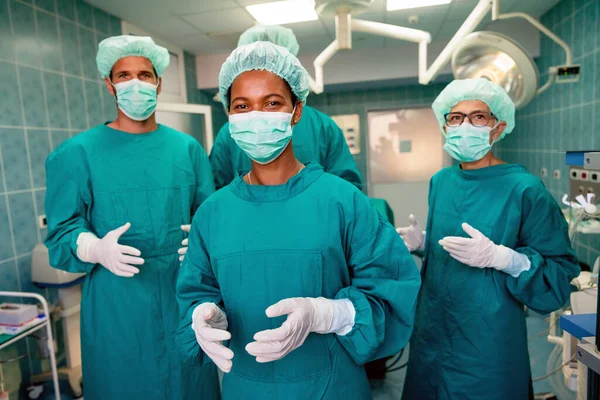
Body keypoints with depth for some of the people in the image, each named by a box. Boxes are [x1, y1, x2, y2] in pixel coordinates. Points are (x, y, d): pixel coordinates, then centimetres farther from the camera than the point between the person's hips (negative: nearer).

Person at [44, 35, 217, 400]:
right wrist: (97, 249, -24)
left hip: (184, 292, 2)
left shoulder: (187, 148, 4)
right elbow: (62, 233, -4)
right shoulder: (78, 153, -2)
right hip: (116, 301, -1)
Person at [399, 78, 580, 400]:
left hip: (488, 340, -5)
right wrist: (421, 240, -5)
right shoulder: (440, 181, 2)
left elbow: (560, 271, -13)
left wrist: (498, 256, -27)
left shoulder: (524, 188, -15)